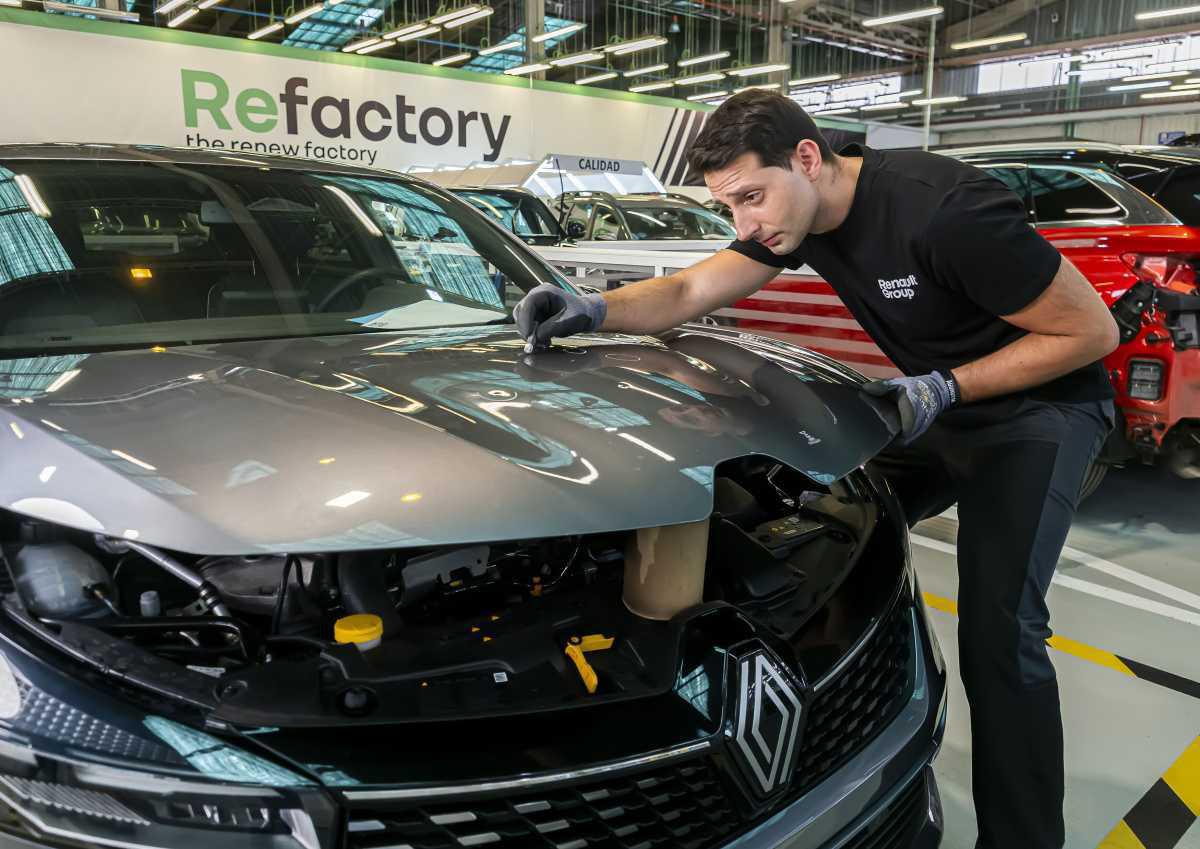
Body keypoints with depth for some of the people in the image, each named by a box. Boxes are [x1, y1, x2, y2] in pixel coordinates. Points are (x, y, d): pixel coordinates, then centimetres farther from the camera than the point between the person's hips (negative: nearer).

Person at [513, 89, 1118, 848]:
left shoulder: (945, 211, -31)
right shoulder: (799, 212, -8)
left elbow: (1092, 331, -22)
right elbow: (691, 292, -5)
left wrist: (947, 387, -24)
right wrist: (595, 311, -21)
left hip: (1038, 408, -7)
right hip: (938, 406, 8)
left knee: (998, 632, -16)